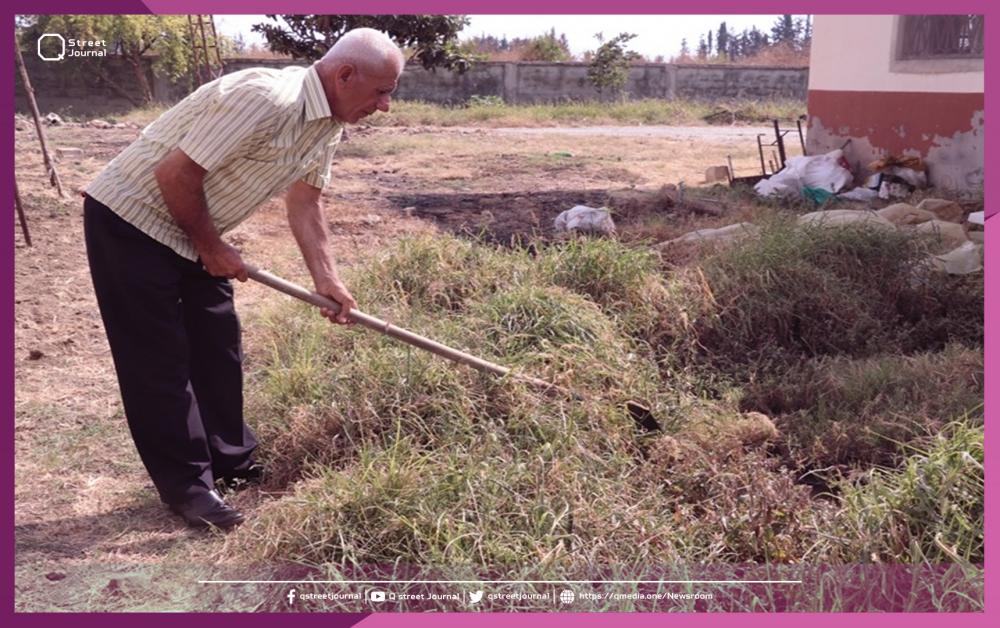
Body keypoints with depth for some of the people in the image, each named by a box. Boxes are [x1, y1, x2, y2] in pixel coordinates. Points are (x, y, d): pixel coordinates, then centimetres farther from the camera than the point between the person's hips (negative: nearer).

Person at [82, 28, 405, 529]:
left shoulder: (328, 123, 0)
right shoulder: (266, 99, -30)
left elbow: (303, 202, 9)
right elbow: (176, 174, -28)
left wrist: (326, 279, -1)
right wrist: (212, 248, -14)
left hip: (191, 233, 9)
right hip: (130, 219, -9)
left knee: (218, 347, 12)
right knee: (160, 359, -3)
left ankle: (232, 461, 26)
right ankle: (186, 486, 7)